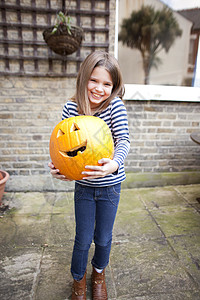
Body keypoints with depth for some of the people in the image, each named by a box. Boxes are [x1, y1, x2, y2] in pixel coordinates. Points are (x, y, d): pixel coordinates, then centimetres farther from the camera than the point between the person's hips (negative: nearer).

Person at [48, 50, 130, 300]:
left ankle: (99, 274, 52)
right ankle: (78, 280, 47)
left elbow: (123, 140, -21)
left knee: (103, 239, 18)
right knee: (83, 240, 14)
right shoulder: (71, 108, -8)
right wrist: (57, 166, -25)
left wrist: (114, 164, -41)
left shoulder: (115, 105, -13)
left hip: (109, 186, 0)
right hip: (83, 186, 1)